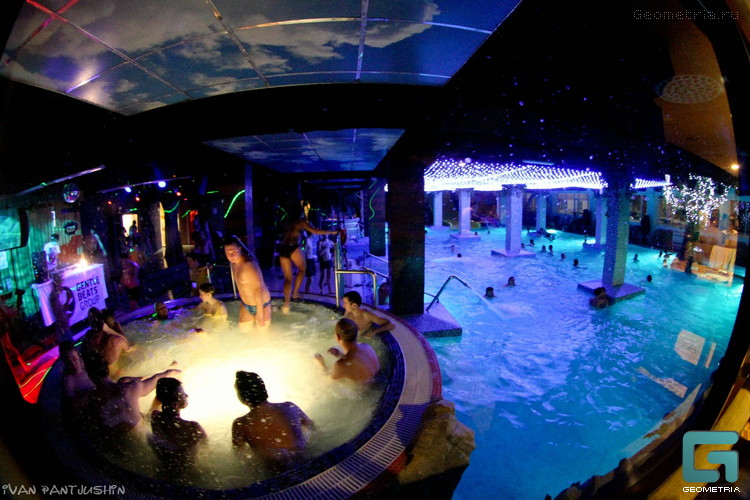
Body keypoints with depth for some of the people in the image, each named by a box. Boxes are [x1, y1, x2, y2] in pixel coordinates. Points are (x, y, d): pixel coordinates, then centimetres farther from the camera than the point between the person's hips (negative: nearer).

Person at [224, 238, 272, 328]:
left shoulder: (249, 265, -31)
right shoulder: (233, 262, -3)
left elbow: (258, 290, -32)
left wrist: (260, 314, -29)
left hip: (261, 304, -7)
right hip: (245, 304, 8)